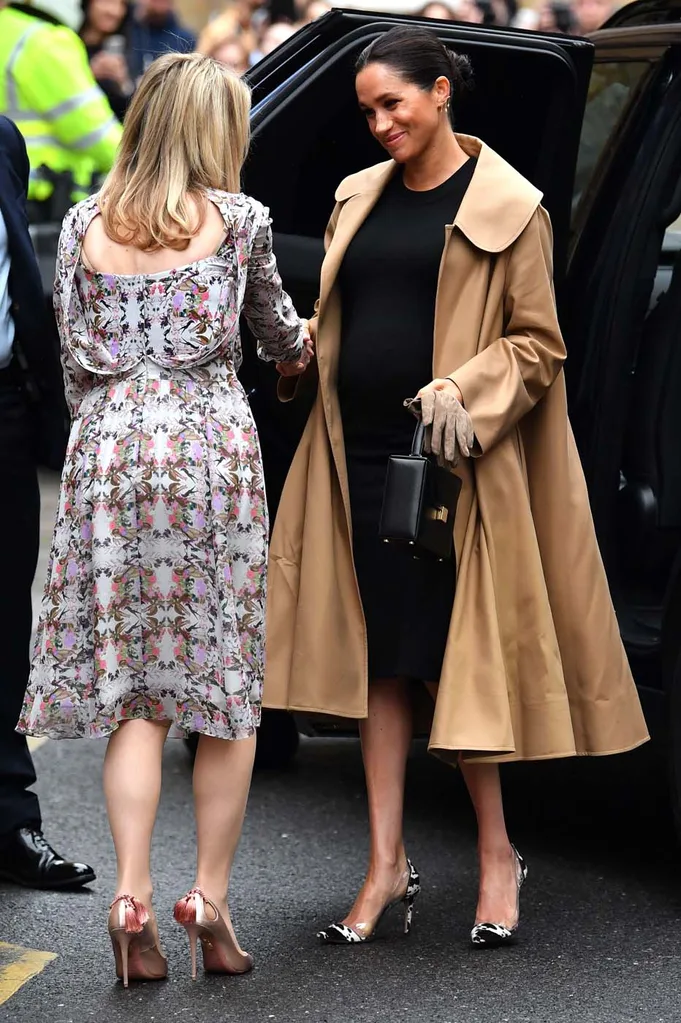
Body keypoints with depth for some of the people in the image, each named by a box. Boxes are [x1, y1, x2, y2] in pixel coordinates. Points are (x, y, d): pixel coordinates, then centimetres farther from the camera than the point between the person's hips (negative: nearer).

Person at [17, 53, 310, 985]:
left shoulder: (85, 226, 6)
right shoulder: (238, 219, 0)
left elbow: (74, 357, 7)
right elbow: (277, 331, 16)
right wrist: (303, 344, 39)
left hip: (109, 451, 3)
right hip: (212, 447, -2)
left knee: (131, 687, 5)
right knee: (225, 679, 6)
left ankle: (132, 899, -5)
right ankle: (210, 902, 6)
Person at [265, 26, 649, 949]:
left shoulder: (505, 208, -2)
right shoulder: (360, 199, 15)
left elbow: (537, 344, -3)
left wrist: (465, 394, -19)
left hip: (450, 465, -5)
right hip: (361, 456, 5)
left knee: (455, 655, -2)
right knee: (380, 661, 6)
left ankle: (496, 855, 13)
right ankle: (388, 865, 10)